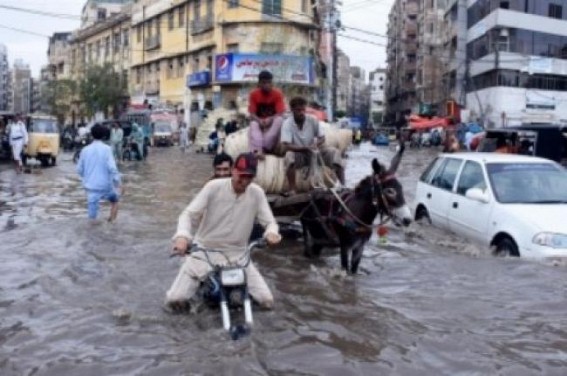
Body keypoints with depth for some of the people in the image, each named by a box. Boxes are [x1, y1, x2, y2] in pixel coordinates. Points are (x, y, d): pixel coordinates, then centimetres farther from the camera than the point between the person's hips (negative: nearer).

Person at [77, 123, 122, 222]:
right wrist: (117, 182, -9)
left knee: (92, 213, 5)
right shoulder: (106, 149, -9)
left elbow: (79, 169, 9)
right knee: (114, 201, 26)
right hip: (105, 184, -2)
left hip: (91, 186, 2)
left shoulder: (85, 150, 2)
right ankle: (112, 221, 21)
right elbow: (112, 167, -17)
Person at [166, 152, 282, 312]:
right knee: (175, 300, -14)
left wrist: (272, 232, -30)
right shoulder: (214, 187, -13)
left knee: (267, 301, -8)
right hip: (204, 251, -2)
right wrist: (182, 235, -36)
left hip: (237, 255, 2)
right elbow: (189, 213, -15)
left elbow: (269, 221, -4)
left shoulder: (257, 193, -6)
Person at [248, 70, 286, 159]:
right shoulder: (254, 94, -6)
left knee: (279, 120, -33)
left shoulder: (277, 94, -9)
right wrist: (259, 121, -31)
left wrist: (270, 119, -34)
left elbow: (280, 114, -15)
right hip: (259, 121, 0)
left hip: (273, 121, 0)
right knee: (253, 125, -33)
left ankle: (265, 147, -38)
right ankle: (257, 150, -56)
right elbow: (252, 114, -9)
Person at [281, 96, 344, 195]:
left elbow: (322, 138, 0)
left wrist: (316, 144, -24)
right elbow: (286, 146, -24)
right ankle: (292, 190, -34)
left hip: (313, 151, 3)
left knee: (334, 152, -19)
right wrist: (305, 148, -34)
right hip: (298, 154, -3)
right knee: (289, 156, -37)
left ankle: (342, 185, -15)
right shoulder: (287, 124, -16)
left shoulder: (313, 120, -8)